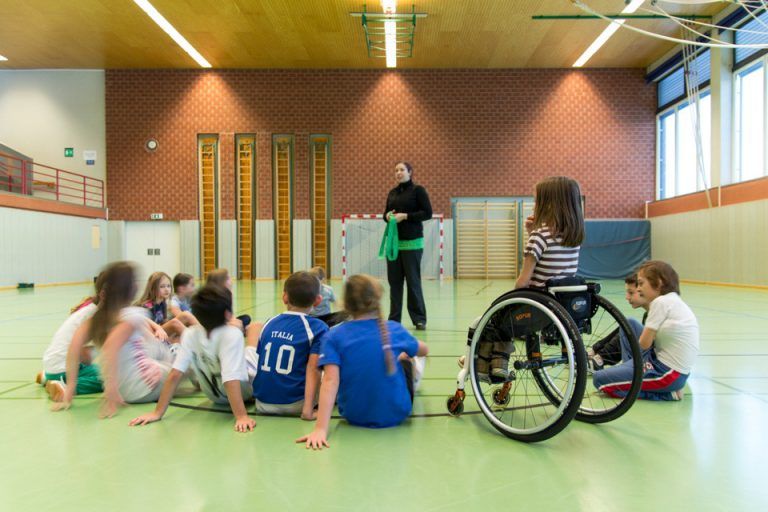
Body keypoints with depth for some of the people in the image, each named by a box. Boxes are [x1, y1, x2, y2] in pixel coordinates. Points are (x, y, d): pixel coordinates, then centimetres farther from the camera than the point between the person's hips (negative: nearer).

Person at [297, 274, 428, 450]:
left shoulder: (335, 335, -13)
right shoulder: (395, 329, -8)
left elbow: (330, 381, -23)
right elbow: (424, 350, 12)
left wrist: (320, 429, -27)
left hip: (354, 416, 0)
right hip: (396, 414, 0)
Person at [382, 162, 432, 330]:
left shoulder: (418, 190, -2)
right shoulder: (392, 193, 15)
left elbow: (428, 213, -8)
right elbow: (386, 213, 21)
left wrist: (405, 216, -16)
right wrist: (387, 216, -3)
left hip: (412, 242, -5)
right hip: (393, 242, 5)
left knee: (413, 281, -3)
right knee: (394, 281, 5)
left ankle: (419, 319, 6)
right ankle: (394, 318, 12)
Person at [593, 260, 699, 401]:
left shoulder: (661, 302, -16)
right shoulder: (674, 300, 13)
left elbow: (644, 344, -12)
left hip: (668, 372, -10)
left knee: (599, 379, -7)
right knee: (629, 324, 17)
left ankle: (665, 393, -4)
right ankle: (632, 370, 16)